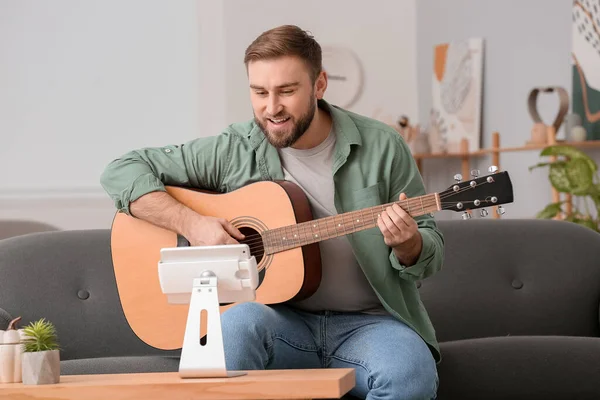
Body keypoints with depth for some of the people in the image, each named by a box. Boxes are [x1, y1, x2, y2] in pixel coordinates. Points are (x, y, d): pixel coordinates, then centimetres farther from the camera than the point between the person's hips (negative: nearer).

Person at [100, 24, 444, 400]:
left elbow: (431, 252, 5)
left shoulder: (381, 147, 0)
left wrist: (408, 245, -20)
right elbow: (121, 171, 1)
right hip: (281, 319, 0)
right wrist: (192, 223, -14)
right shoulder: (233, 150, 0)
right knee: (239, 319, -35)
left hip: (366, 322, 0)